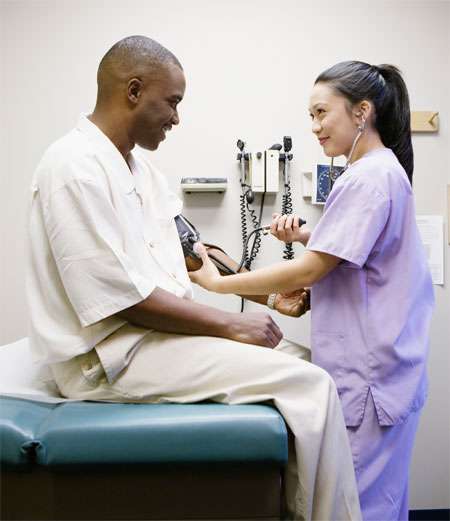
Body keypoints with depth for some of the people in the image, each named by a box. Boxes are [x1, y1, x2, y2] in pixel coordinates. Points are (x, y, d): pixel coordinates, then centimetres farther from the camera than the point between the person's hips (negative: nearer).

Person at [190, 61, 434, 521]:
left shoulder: (369, 178, -17)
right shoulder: (380, 171, 15)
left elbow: (309, 271, -20)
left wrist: (217, 283, -14)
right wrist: (304, 236, 3)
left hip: (370, 373, -10)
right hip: (368, 362, 10)